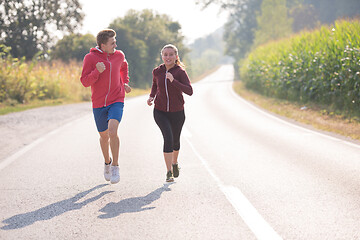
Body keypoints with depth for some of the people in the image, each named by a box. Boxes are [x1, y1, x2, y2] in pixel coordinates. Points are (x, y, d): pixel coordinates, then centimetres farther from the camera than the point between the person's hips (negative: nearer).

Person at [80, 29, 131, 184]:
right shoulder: (90, 58, -8)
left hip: (116, 101, 0)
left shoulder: (119, 55, 2)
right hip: (99, 104, 0)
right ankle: (107, 162, 41)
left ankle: (115, 166, -10)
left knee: (112, 131, -23)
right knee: (104, 136, 13)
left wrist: (125, 82, 15)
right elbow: (85, 82, -11)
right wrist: (97, 71, -27)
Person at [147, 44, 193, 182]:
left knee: (176, 140, 16)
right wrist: (151, 97, 0)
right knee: (168, 138, -20)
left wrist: (173, 81, -33)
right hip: (160, 112, 0)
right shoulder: (157, 72, -2)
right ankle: (169, 172, -17)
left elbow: (189, 91, -24)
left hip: (177, 113, 0)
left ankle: (174, 163, 47)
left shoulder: (180, 72, -12)